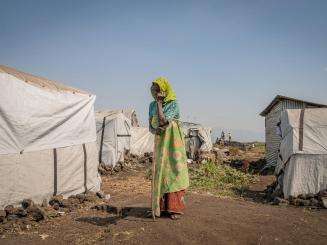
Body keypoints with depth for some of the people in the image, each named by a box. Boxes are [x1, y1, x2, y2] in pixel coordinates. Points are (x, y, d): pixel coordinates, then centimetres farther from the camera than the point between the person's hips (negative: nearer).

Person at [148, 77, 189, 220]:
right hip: (159, 142, 6)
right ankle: (161, 207, 19)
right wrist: (156, 130, -14)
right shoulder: (152, 105, 7)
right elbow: (151, 126, 9)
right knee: (159, 173, 8)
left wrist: (159, 103, -17)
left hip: (173, 142, -6)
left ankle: (175, 208, 5)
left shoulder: (173, 104, -12)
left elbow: (163, 120, -25)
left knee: (173, 172, -4)